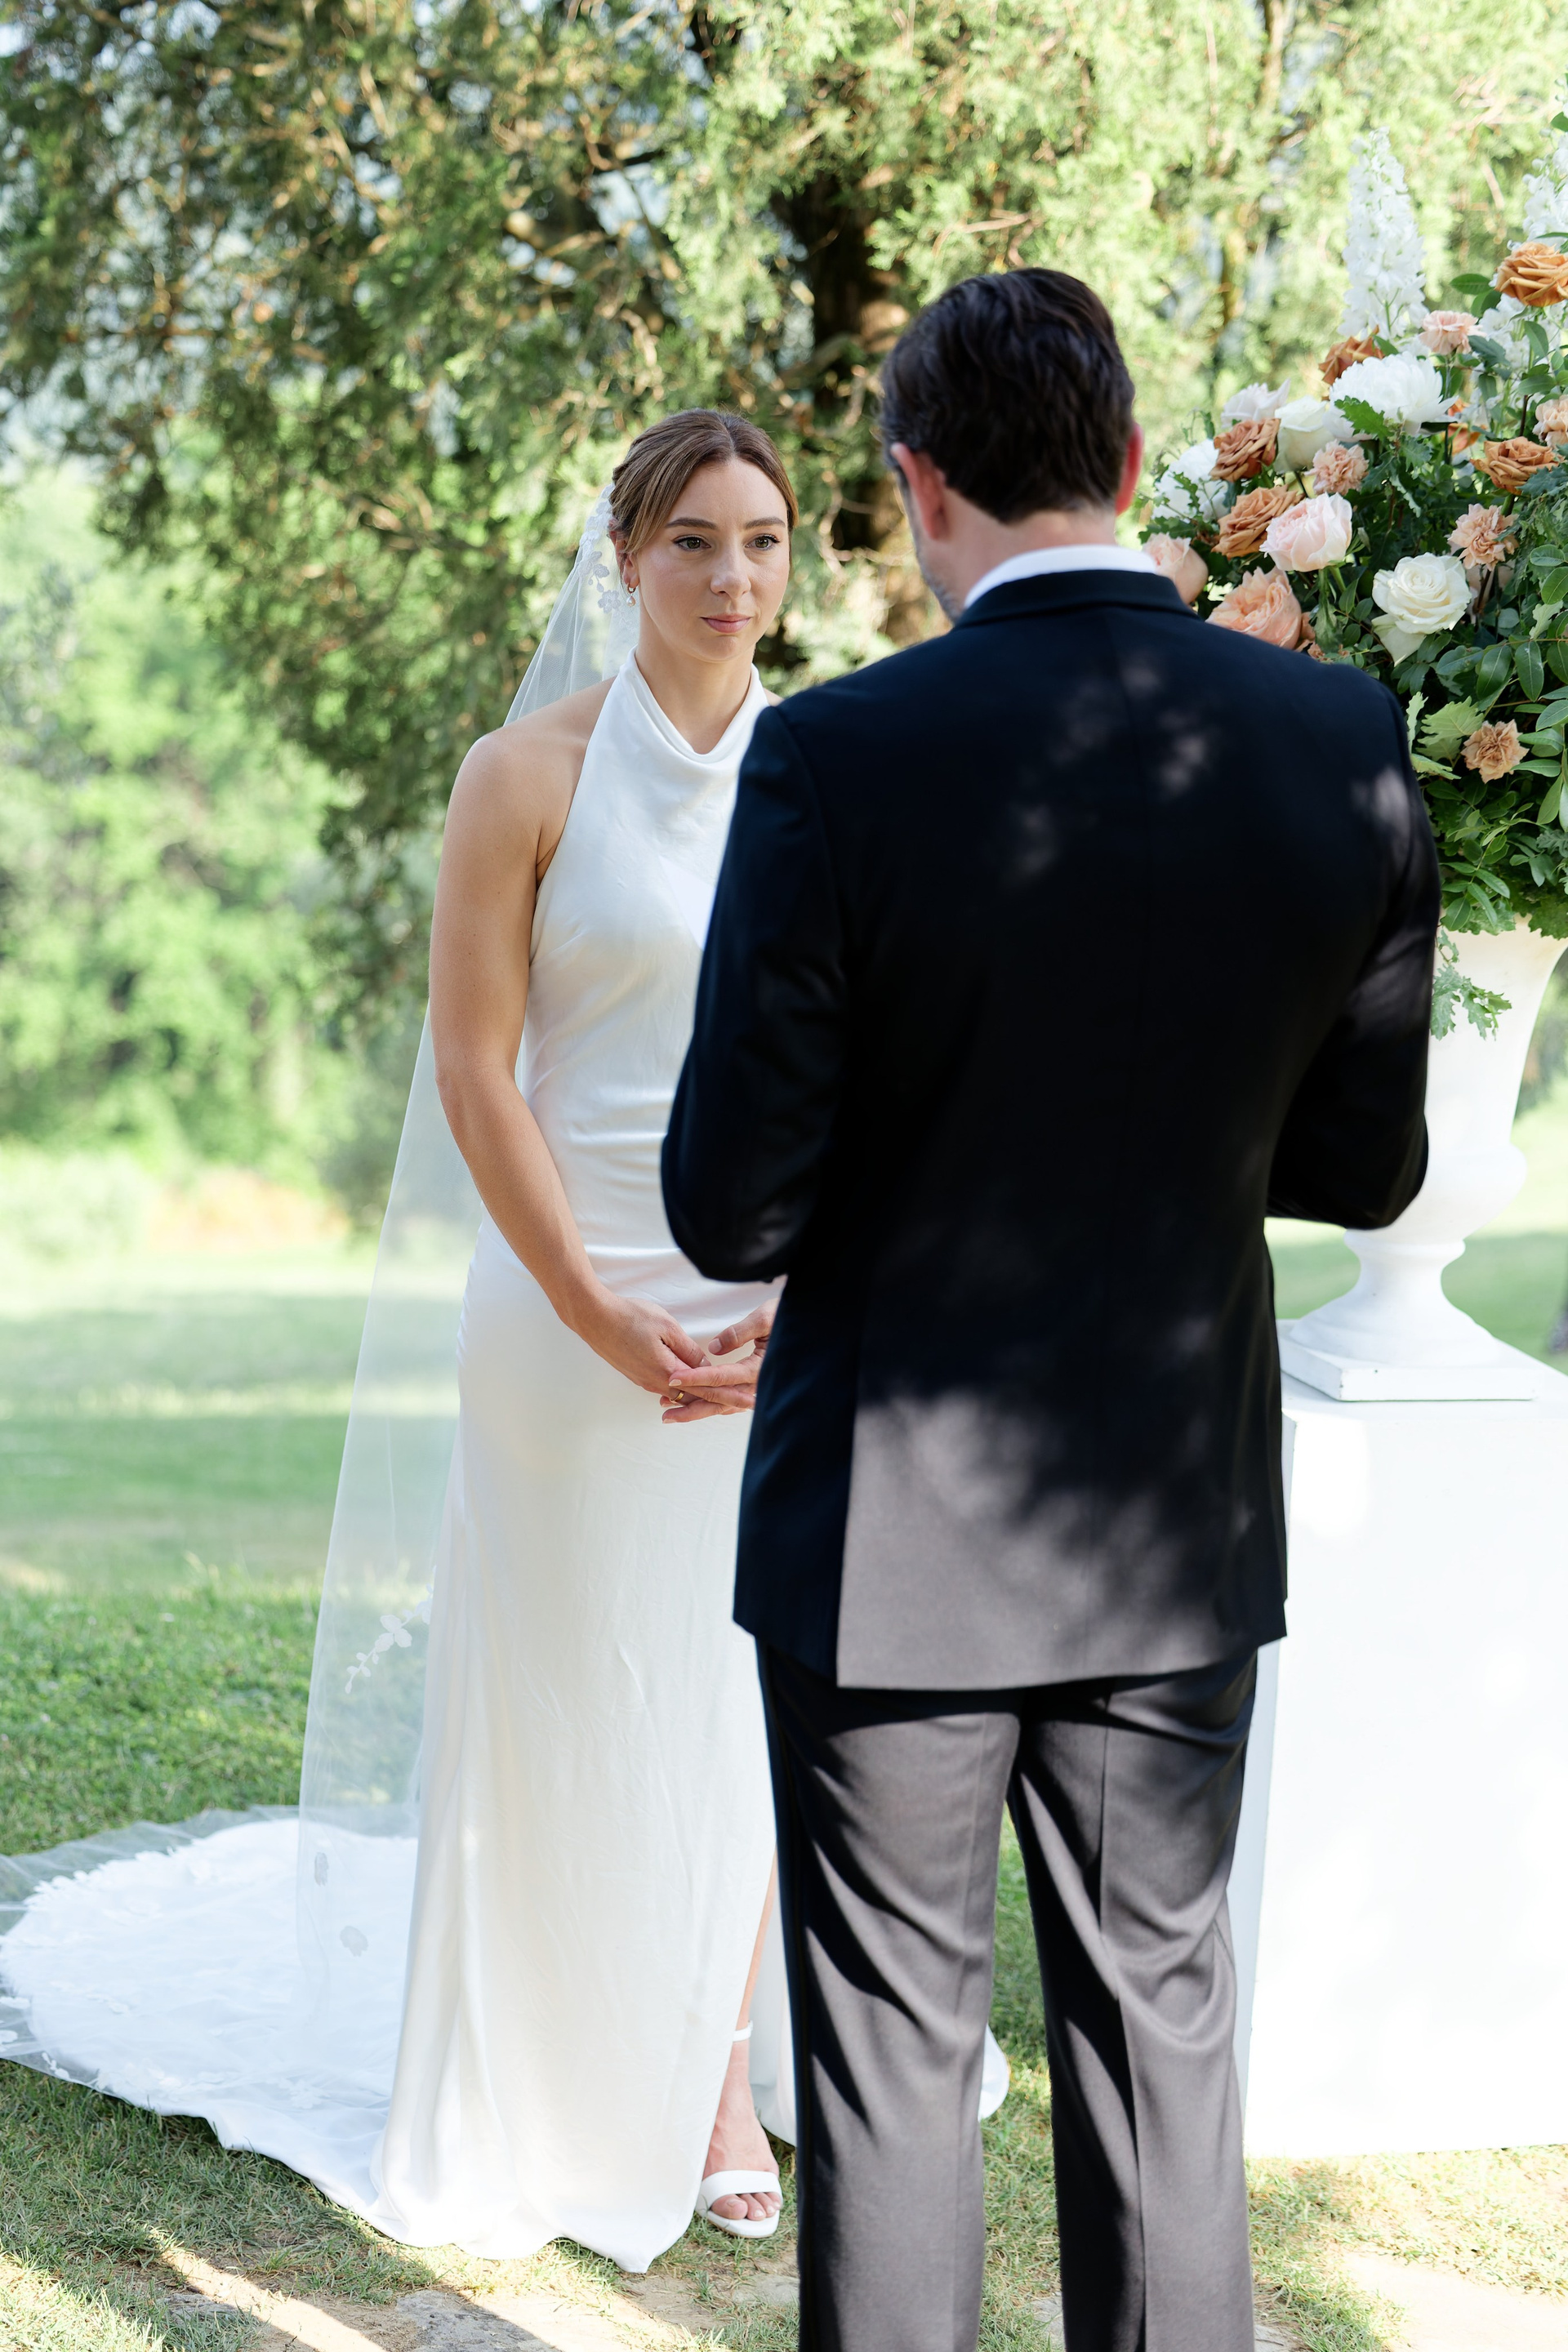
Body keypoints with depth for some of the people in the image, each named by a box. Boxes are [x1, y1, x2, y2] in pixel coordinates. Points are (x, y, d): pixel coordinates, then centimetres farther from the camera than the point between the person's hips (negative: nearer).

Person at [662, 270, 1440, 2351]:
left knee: (893, 2042, 10)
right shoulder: (1349, 750, -7)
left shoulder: (836, 761, -18)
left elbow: (731, 1214, -15)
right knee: (1159, 2013, 17)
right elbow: (1365, 1166, 1)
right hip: (1181, 1526, 4)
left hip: (899, 1532, -3)